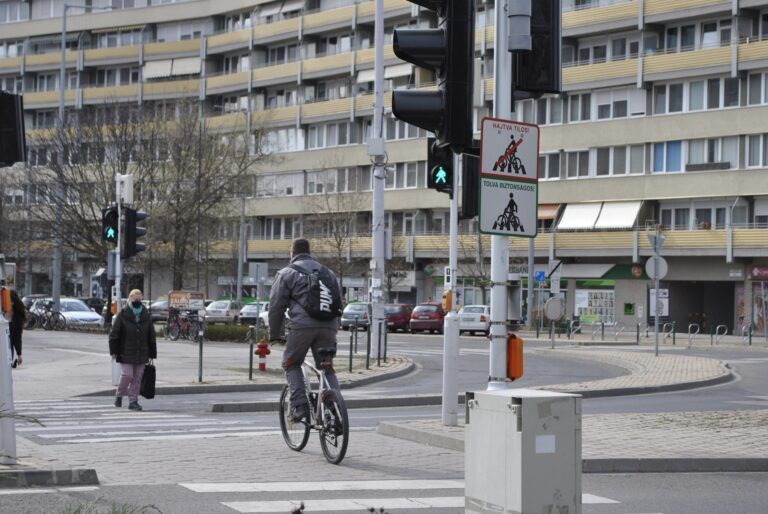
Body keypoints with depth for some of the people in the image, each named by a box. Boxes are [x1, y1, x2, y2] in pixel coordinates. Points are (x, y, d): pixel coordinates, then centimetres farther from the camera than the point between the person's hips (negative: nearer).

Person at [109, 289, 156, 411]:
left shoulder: (146, 315, 8)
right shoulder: (122, 315, -3)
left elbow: (151, 336, 12)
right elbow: (114, 333, -3)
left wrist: (152, 354, 9)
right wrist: (114, 351, -7)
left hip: (141, 353, 4)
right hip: (126, 353, -4)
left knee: (137, 377, 3)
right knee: (127, 375, -9)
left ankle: (133, 401, 10)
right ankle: (119, 395, 15)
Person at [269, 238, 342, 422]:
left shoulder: (287, 273, 9)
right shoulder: (327, 272, 25)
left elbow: (276, 305, 6)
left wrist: (274, 335, 15)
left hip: (302, 325, -4)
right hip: (328, 326, 4)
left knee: (291, 365, 15)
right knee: (327, 369, 14)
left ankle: (299, 406, 0)